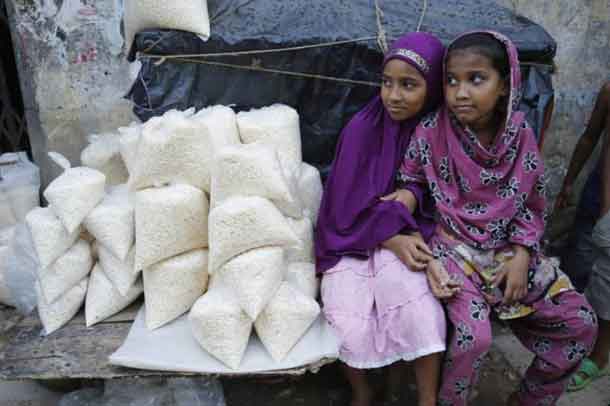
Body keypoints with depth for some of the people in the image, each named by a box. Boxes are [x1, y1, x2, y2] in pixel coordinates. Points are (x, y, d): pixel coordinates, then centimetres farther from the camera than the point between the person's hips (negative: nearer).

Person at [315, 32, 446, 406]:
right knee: (351, 329, -21)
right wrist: (394, 239, -22)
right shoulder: (363, 128, -11)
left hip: (407, 237, 2)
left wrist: (412, 235, -16)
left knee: (413, 291, -30)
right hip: (353, 240, -1)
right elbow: (346, 206, -10)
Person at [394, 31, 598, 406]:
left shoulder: (521, 136, -4)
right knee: (474, 336, -25)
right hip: (455, 248, -4)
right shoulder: (431, 133, -13)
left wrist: (522, 256, -7)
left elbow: (532, 206, 4)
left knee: (581, 324, 5)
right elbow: (412, 182, 3)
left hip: (510, 250, 5)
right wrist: (407, 195, -19)